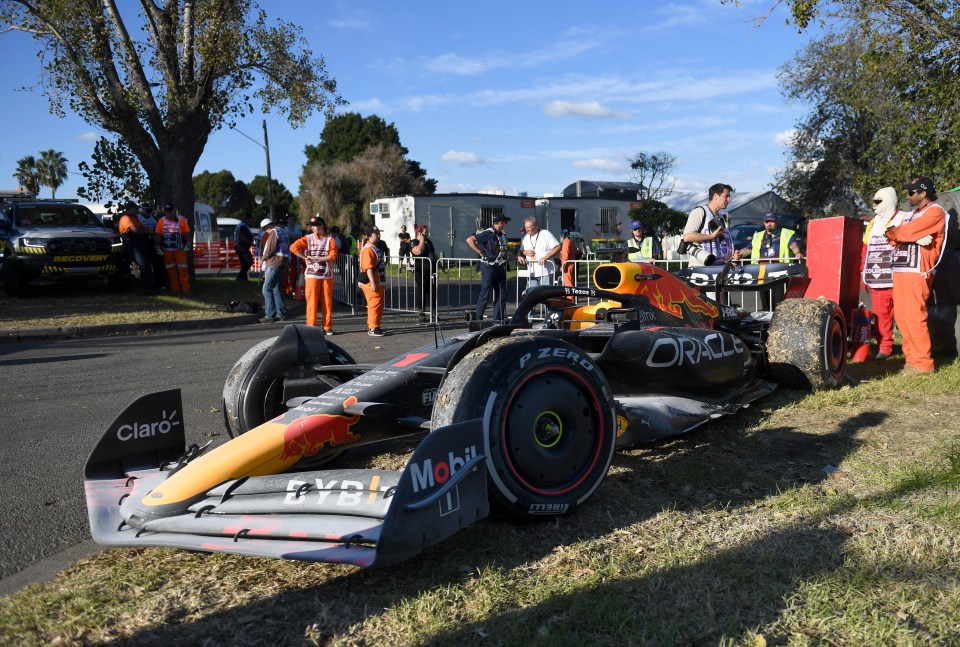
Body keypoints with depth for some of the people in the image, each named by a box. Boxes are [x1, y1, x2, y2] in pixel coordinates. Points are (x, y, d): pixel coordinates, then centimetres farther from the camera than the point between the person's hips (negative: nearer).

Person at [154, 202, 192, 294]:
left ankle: (186, 289, -2)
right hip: (167, 250, 3)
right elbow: (158, 235, 6)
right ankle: (175, 288, 14)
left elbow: (187, 233, -1)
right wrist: (160, 246, 2)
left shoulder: (181, 219, -4)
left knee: (183, 269, -4)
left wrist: (187, 244, -5)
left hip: (179, 249, -3)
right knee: (171, 269, 8)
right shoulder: (161, 221, 2)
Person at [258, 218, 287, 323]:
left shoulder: (273, 233, -8)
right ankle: (281, 314, 17)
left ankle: (270, 316, -11)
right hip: (278, 264, 10)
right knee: (276, 289, 14)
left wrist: (262, 259, 0)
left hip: (274, 264, -10)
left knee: (267, 289, -9)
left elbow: (270, 249, -16)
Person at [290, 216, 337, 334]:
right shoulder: (307, 238, 3)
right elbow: (293, 247, -7)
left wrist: (317, 258, -12)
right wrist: (306, 258, -9)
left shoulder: (330, 240, 5)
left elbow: (333, 256, -8)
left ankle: (328, 327, 12)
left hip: (327, 275, 1)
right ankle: (311, 327, 4)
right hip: (312, 275, -1)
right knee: (312, 302, -1)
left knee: (327, 302, 4)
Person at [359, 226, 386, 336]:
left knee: (379, 305, 16)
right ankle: (372, 329, -5)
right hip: (372, 283, -10)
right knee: (375, 305, -9)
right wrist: (373, 283, -27)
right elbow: (368, 267, -23)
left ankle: (372, 325, 25)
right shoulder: (368, 249, -16)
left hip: (378, 282, 11)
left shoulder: (375, 248, 17)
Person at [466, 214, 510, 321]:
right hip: (489, 268, -8)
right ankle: (478, 319, 7)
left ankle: (498, 320, 15)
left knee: (502, 295, 8)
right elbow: (470, 240, -18)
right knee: (485, 295, -3)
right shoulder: (488, 233, -12)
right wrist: (480, 252, -16)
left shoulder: (502, 235, 14)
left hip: (500, 267, 8)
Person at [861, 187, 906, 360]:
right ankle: (885, 347, 12)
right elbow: (866, 249, 20)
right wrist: (864, 273, 16)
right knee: (880, 313, 6)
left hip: (897, 279, -6)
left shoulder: (903, 219, 0)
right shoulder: (873, 223, 19)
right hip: (877, 280, 6)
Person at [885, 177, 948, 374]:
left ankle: (923, 363, -8)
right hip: (900, 269, 8)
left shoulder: (935, 211, -3)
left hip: (917, 270, -8)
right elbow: (896, 236, 13)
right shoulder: (910, 215, 25)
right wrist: (913, 237, -7)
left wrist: (892, 232, 7)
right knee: (901, 315, 6)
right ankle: (911, 357, 13)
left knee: (914, 316, -12)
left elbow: (907, 232, -13)